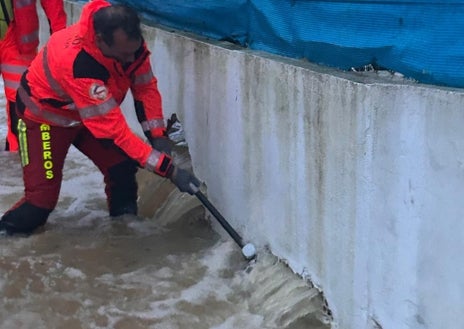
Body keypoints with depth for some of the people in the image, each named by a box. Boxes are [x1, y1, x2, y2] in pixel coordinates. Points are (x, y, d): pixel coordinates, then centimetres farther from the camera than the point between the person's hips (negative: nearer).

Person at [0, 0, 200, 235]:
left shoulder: (129, 42, -24)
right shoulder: (79, 63, -43)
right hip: (45, 115, -6)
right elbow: (115, 130, -41)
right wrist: (169, 169, -40)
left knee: (122, 167, -8)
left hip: (89, 111, 6)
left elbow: (145, 86, -7)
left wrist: (157, 135, -19)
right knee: (43, 197, -12)